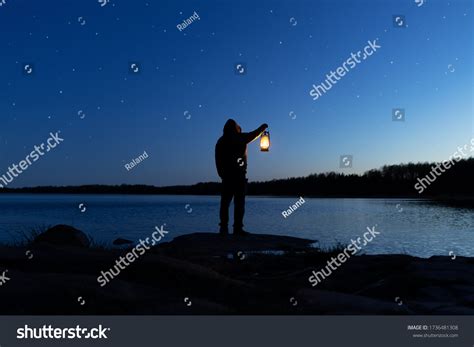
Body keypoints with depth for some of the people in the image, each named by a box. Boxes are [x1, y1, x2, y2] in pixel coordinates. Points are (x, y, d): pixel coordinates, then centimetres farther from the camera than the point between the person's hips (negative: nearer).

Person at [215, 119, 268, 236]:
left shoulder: (220, 141, 11)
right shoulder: (240, 137, -1)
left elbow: (218, 161, 10)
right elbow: (254, 134, 14)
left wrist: (222, 174, 13)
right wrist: (263, 127, 31)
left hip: (226, 176, 5)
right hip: (239, 176, -4)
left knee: (225, 202, 5)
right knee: (239, 202, -3)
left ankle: (223, 228, 1)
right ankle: (238, 228, -7)